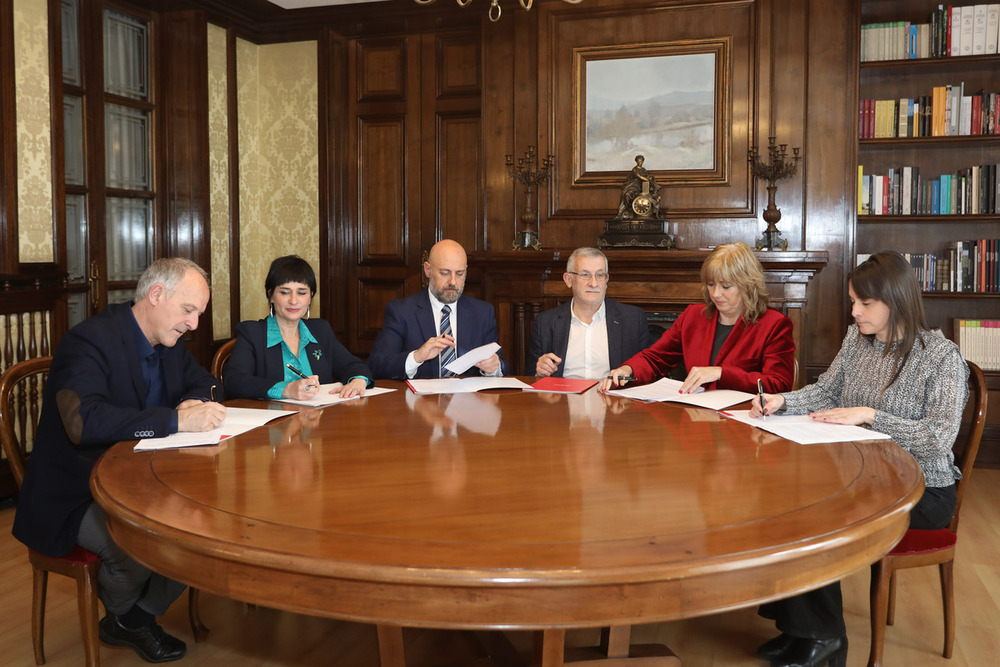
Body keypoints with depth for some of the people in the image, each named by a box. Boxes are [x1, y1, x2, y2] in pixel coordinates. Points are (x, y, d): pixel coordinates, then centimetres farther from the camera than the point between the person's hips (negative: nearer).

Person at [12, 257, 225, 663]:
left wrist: (195, 402, -7)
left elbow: (204, 382, 19)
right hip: (77, 497, -8)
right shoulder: (90, 340, -22)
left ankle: (142, 614, 8)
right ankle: (121, 616, 5)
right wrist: (178, 420, -40)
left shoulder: (167, 342, 6)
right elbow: (85, 420, -37)